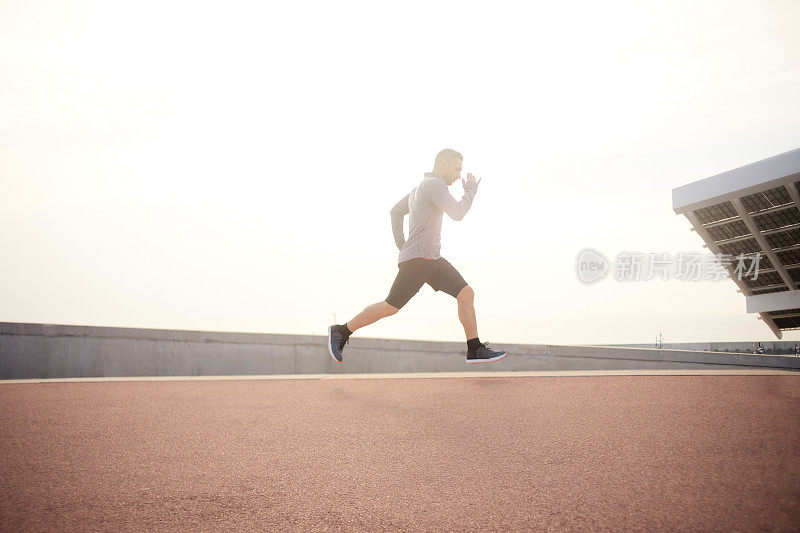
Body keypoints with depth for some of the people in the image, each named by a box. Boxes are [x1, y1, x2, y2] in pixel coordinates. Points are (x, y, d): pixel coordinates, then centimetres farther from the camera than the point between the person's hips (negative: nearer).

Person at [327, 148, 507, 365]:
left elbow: (396, 212, 29)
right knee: (391, 307, -5)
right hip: (418, 259, -10)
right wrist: (471, 192, 2)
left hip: (432, 259, 10)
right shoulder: (434, 184, -9)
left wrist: (401, 244, 23)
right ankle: (341, 332, 7)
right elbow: (457, 213, -15)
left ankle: (475, 350, 3)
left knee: (466, 294, 1)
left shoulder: (420, 188, 21)